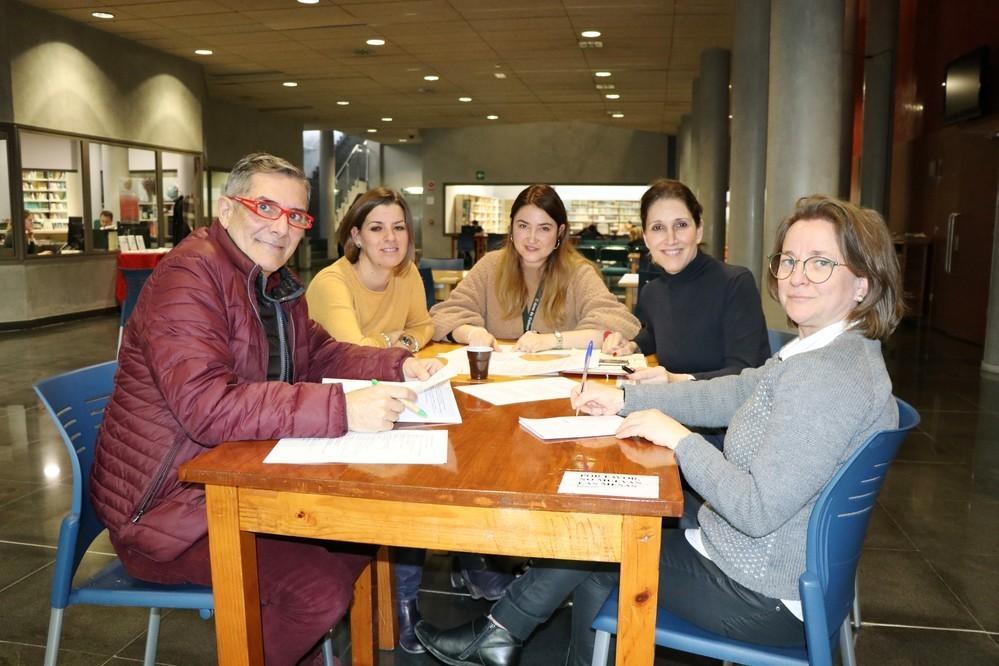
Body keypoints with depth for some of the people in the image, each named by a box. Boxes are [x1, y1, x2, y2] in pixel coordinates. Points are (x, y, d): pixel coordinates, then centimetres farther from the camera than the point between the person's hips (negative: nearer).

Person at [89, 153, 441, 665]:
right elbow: (206, 404, -35)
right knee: (320, 589, -19)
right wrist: (343, 410, -41)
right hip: (166, 506, -9)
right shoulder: (190, 274, -22)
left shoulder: (278, 282, 9)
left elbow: (319, 355, 13)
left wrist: (399, 367, -5)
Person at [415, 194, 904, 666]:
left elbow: (757, 510, -33)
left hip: (762, 599, -9)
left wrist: (679, 438, -21)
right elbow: (730, 393, 10)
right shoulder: (821, 354, 4)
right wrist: (623, 397, 5)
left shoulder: (828, 376, -29)